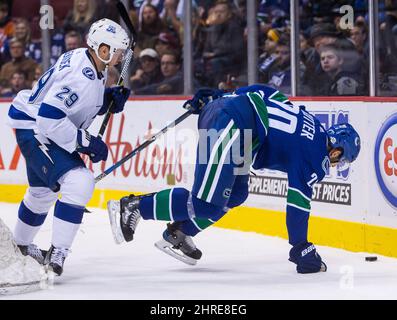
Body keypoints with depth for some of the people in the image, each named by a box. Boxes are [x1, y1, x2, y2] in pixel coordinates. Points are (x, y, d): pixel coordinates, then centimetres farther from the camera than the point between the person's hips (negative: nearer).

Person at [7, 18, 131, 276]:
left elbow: (86, 102, 14)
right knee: (78, 183, -25)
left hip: (47, 127, 11)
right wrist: (86, 142, -29)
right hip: (34, 129, -11)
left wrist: (110, 98, -5)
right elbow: (49, 117, -35)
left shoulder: (96, 68, -2)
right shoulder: (79, 74, -31)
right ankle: (57, 252, -20)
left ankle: (20, 245, 51)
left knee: (45, 189, 28)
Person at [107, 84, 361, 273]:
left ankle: (178, 233, 18)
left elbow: (263, 92, 24)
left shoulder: (311, 128, 23)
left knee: (236, 194, 18)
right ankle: (134, 206, -7)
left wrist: (214, 96, 23)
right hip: (230, 124, -10)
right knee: (208, 205, -10)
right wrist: (301, 249, -1)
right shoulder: (313, 155, -1)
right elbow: (298, 202, -5)